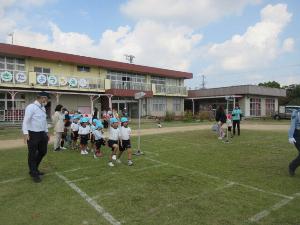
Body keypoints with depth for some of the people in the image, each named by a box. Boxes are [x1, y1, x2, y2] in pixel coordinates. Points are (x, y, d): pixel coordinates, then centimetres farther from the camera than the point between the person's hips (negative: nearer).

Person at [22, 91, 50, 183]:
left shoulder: (43, 108, 12)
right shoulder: (31, 107, -13)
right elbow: (26, 121, -18)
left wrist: (46, 132, 19)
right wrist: (26, 133, -26)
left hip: (42, 134, 8)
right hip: (32, 134, -8)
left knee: (43, 152, 17)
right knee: (32, 154, 6)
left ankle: (35, 169, 38)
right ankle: (33, 173, 21)